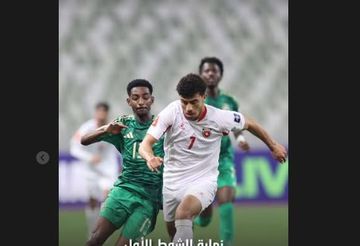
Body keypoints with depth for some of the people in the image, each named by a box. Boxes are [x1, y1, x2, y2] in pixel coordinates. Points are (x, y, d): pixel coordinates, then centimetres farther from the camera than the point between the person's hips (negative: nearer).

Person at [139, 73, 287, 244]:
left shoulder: (220, 118, -16)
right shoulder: (172, 112, -17)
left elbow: (249, 124, 5)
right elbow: (146, 144, -22)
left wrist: (273, 146, 16)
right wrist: (150, 158, -46)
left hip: (203, 181, -3)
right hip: (172, 183, 3)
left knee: (183, 213, -33)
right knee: (173, 232, 16)